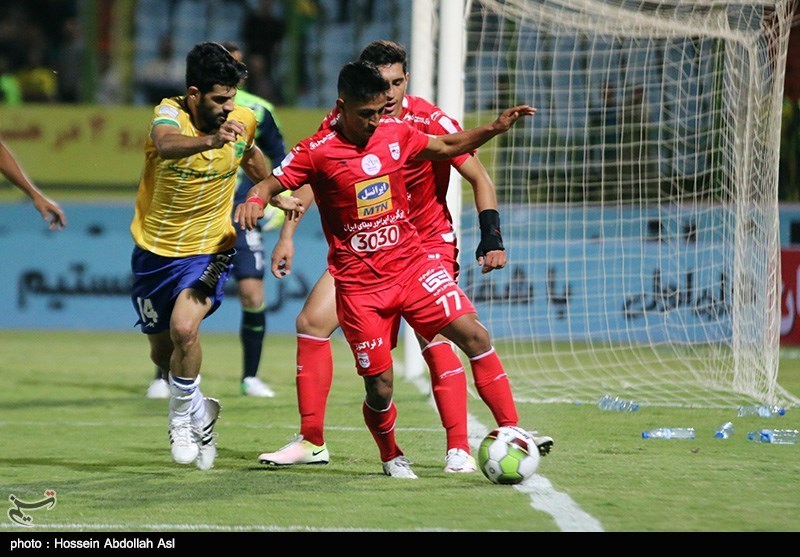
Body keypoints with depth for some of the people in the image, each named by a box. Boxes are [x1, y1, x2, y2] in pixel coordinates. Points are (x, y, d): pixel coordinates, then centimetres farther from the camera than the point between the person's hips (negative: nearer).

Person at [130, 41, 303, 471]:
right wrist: (210, 141, -66)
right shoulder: (169, 114, -22)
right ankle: (198, 410, 43)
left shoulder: (242, 121, -10)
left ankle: (182, 417, -3)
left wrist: (275, 196, 24)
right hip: (154, 249, 0)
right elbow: (167, 145, -48)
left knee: (184, 328, -25)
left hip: (209, 250, 0)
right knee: (162, 351, 14)